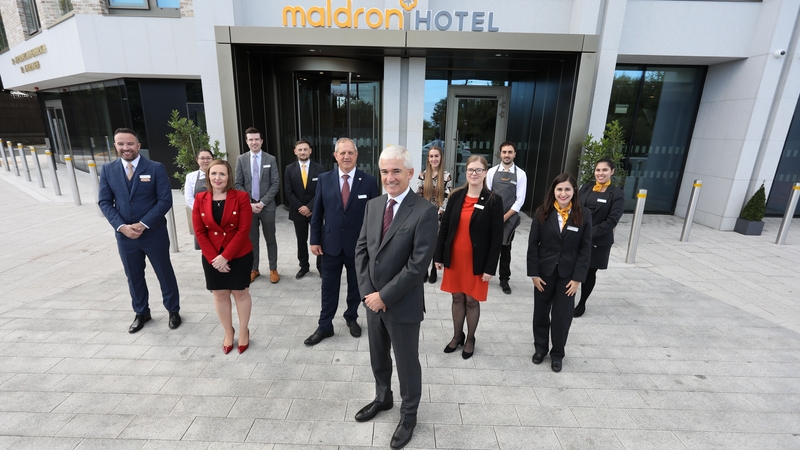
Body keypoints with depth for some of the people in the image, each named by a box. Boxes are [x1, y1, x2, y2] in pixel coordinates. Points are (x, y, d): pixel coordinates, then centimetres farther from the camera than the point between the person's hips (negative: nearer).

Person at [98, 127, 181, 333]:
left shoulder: (156, 168, -8)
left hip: (154, 233, -3)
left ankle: (173, 311, 28)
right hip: (125, 235, 4)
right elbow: (105, 202, 2)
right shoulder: (108, 170, 3)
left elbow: (165, 200, -12)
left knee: (165, 273, 10)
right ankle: (141, 313, 36)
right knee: (133, 277, 17)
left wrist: (143, 224, -17)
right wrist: (122, 226, -12)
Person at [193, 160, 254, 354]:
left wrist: (225, 256, -17)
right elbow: (199, 232, -2)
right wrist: (213, 258, -10)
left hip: (239, 255, -3)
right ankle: (228, 332, 34)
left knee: (240, 293, 11)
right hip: (212, 258, 3)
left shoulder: (241, 197, -11)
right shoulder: (200, 199, -1)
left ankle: (244, 331, 30)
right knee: (219, 294, 15)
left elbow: (243, 230, -15)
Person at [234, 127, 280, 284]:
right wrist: (249, 203, -9)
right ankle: (253, 269, 24)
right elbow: (238, 184, 3)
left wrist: (262, 202, -12)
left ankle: (273, 269, 20)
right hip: (248, 206, 1)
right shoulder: (241, 159, 4)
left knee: (270, 240, 8)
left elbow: (275, 184, -4)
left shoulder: (271, 159, -1)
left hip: (267, 206, -1)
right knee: (251, 240, 10)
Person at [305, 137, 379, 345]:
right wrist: (315, 239, -1)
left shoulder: (369, 181, -7)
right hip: (331, 244, 1)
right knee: (328, 288, 13)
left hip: (359, 245, -1)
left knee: (355, 286, 17)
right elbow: (317, 212, 2)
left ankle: (351, 318, 40)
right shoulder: (324, 179, -1)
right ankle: (325, 326, 30)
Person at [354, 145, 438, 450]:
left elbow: (419, 264, -21)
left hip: (403, 304, -5)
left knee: (407, 363, 16)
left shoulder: (425, 211, -18)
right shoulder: (373, 205, 2)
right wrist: (366, 291, -7)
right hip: (373, 299, 6)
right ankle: (383, 398, 52)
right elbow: (361, 249, 3)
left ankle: (408, 415, 42)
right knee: (378, 358, 25)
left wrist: (385, 295, -18)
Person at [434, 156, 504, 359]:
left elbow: (497, 237, -8)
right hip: (454, 258, 3)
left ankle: (470, 339, 33)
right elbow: (444, 227, 3)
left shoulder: (493, 200, -8)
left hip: (477, 261, -2)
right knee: (457, 298, 15)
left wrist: (490, 267, -11)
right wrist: (438, 256, 1)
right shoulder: (456, 196, -1)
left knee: (472, 300, 11)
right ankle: (457, 336, 35)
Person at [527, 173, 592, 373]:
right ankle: (540, 348, 34)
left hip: (568, 274, 0)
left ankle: (557, 354, 29)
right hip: (544, 271, 1)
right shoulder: (542, 213, -6)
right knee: (541, 313, 14)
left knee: (562, 316, 8)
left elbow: (585, 249, -4)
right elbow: (533, 244, -5)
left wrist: (577, 277, -8)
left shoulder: (584, 215, -5)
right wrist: (534, 273, -8)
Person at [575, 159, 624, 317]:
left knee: (589, 273, 10)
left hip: (598, 242, -3)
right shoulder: (585, 189, 7)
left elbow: (612, 221, -12)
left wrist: (589, 233, -18)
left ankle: (582, 304, 28)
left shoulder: (617, 194, -5)